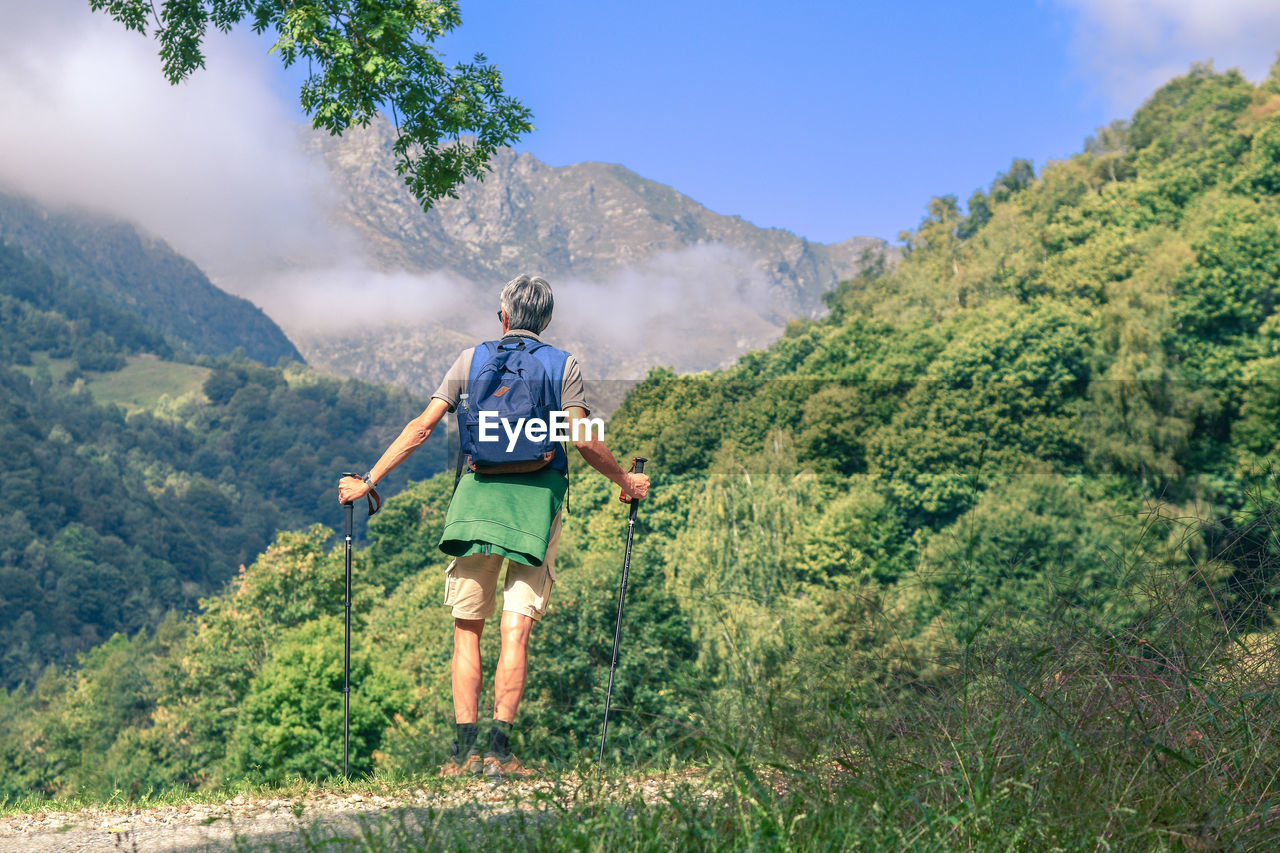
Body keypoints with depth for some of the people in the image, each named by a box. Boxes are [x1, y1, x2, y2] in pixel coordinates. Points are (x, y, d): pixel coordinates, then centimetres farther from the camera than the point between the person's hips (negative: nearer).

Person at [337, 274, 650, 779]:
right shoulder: (563, 366, 6)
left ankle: (465, 751, 4)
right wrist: (625, 482, 11)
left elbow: (421, 428, 5)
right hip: (538, 500, -1)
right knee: (516, 631, -1)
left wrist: (368, 481, 11)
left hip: (477, 494, 1)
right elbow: (583, 440, -5)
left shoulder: (471, 359, 10)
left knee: (467, 629, 7)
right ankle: (499, 749, -5)